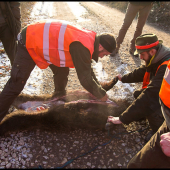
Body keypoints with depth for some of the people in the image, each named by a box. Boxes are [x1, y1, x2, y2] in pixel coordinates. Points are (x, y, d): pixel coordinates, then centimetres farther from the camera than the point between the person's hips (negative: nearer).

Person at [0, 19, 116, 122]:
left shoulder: (89, 38, -2)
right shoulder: (82, 47, -31)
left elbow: (87, 69, 11)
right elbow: (86, 79, -27)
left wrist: (99, 88, 10)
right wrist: (102, 95, -10)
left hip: (42, 38, 9)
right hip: (29, 43, -9)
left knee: (62, 71, 11)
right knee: (16, 85, -6)